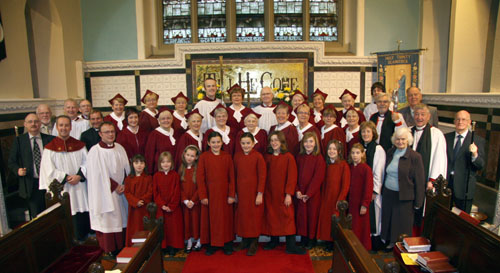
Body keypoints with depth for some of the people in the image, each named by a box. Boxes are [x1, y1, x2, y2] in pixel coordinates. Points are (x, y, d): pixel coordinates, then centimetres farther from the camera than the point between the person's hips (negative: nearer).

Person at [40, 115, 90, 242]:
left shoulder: (79, 145, 7)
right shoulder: (50, 148, 0)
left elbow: (86, 163, 3)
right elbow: (50, 170, -5)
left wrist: (79, 176, -12)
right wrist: (67, 177, -12)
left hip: (80, 187, 2)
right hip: (61, 189, -2)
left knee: (83, 212, 4)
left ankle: (82, 238, 19)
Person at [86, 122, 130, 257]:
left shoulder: (119, 148, 5)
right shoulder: (95, 151, -12)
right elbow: (99, 174, -14)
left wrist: (124, 185, -4)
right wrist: (115, 186, -13)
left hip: (121, 190, 5)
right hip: (105, 192, -5)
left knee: (121, 217, 11)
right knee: (107, 219, 3)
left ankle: (121, 246, 25)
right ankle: (109, 250, 17)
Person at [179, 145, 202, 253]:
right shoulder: (181, 169, 3)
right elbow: (180, 187, 1)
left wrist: (193, 201, -13)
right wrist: (185, 200, -9)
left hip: (196, 201, -3)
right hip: (184, 202, 3)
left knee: (196, 220, 3)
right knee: (186, 221, 8)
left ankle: (198, 242, 19)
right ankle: (189, 242, 22)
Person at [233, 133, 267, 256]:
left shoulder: (258, 156, -10)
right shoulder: (237, 156, 2)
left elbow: (262, 176, -10)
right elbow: (234, 175, 7)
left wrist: (260, 194, -12)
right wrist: (234, 192, 7)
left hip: (254, 192, -4)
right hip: (241, 192, 4)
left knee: (254, 217, 5)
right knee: (242, 216, 12)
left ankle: (253, 244, 20)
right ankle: (244, 241, 30)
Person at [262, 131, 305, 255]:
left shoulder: (288, 157, -7)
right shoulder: (267, 157, 5)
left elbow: (292, 177, -10)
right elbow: (264, 176, 7)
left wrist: (289, 194, -14)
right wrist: (262, 192, 1)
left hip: (283, 193, -4)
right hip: (269, 193, 4)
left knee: (287, 217, -3)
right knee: (271, 216, 10)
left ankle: (291, 246, 3)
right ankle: (274, 240, 25)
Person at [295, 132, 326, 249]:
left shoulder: (319, 158, -8)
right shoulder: (299, 157, 6)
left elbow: (318, 178, -12)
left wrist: (308, 194, -14)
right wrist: (297, 191, -7)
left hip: (313, 194, -4)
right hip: (300, 194, 4)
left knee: (312, 216, 4)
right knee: (301, 215, 8)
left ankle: (312, 239, 20)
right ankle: (303, 238, 23)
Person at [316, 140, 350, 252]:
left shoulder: (344, 165, -10)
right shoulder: (327, 165, 7)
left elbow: (345, 185, -12)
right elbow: (324, 183, 10)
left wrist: (340, 200, -15)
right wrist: (322, 197, 4)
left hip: (337, 198, -5)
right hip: (326, 198, 5)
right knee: (326, 219, 9)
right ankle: (329, 243, 24)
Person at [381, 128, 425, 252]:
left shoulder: (415, 157, -11)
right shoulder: (390, 153, 6)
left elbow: (419, 181, -9)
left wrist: (418, 202, -9)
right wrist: (382, 190, 12)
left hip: (404, 197, -5)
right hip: (388, 194, 5)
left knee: (402, 225, 7)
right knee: (389, 221, 13)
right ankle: (391, 242, 30)